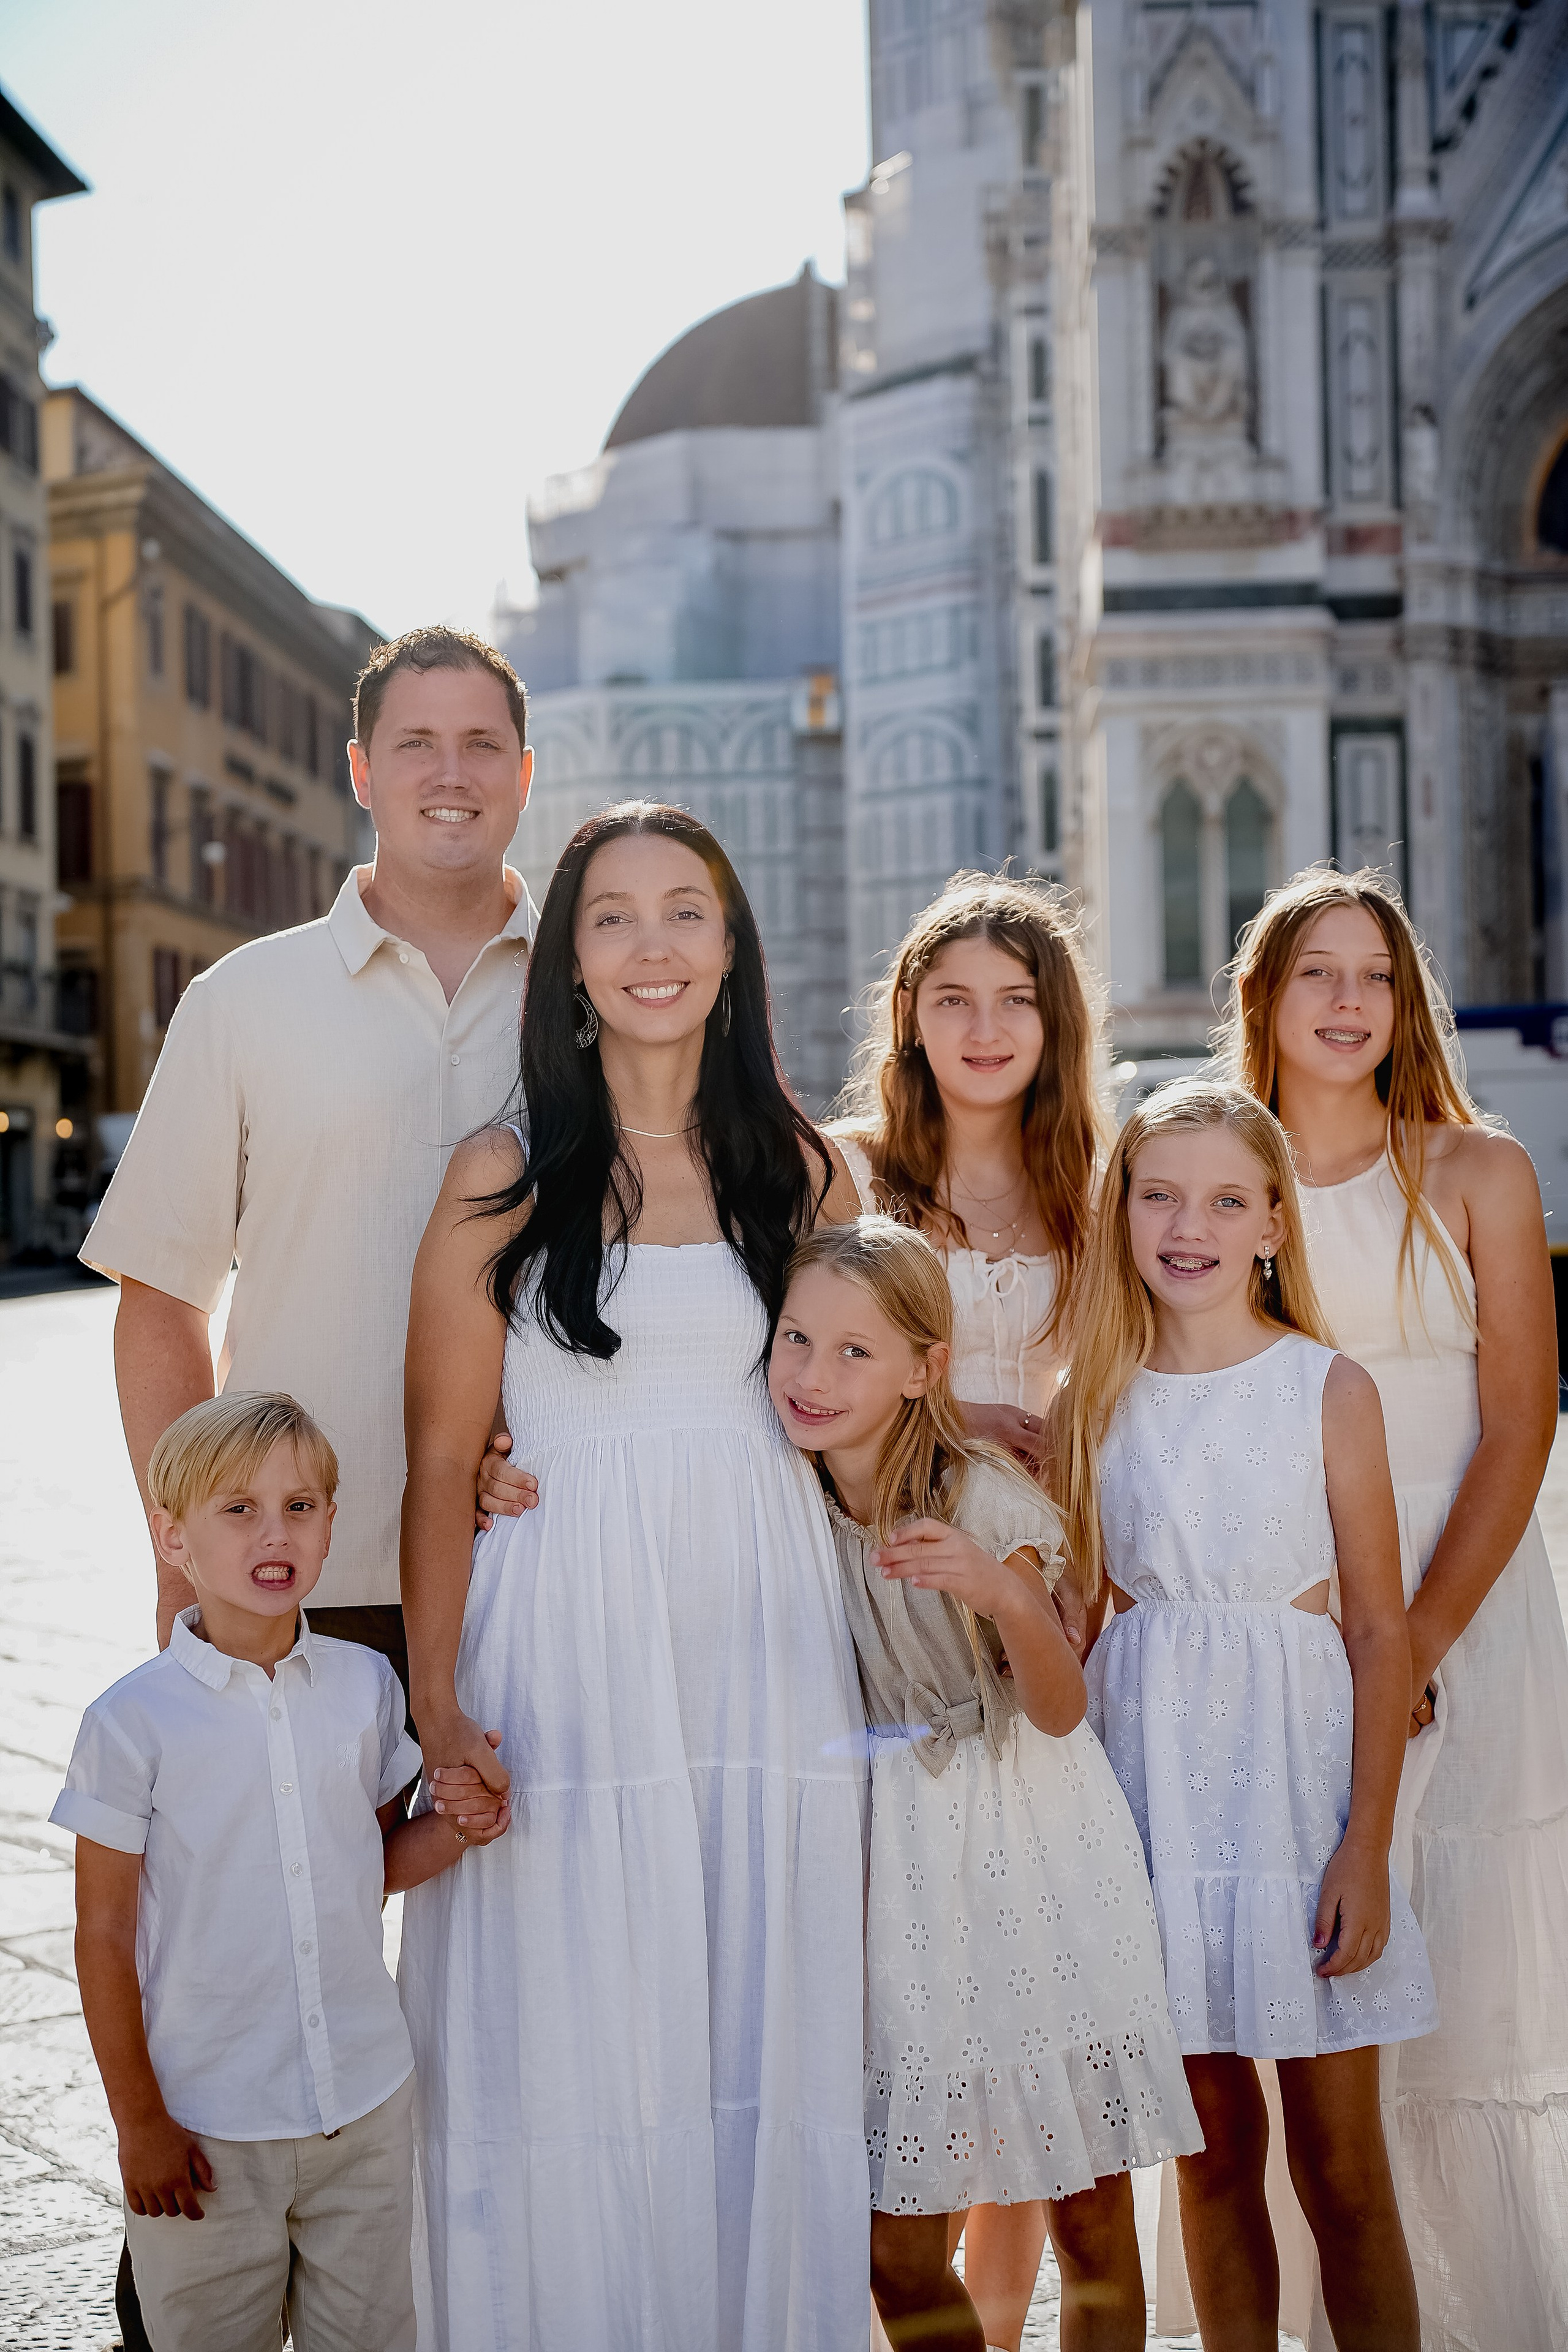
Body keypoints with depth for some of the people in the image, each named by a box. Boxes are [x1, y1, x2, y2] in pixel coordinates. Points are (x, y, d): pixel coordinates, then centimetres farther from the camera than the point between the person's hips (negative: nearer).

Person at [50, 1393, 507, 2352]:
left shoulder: (366, 1684, 0)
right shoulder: (133, 1722, -13)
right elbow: (105, 1934, -7)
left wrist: (453, 1830, -8)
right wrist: (139, 2122, -6)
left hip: (368, 2102, 3)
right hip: (209, 2126, -3)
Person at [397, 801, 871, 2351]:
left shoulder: (800, 1168, 9)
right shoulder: (506, 1175, 0)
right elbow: (442, 1464, -2)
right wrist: (437, 1701, -9)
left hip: (760, 1639, 3)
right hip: (565, 1652, -2)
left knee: (759, 2039, 8)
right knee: (574, 2051, 4)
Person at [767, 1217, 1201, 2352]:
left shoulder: (983, 1499, -14)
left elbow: (1058, 1710, -14)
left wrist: (1005, 1595, -33)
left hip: (1032, 1848, -3)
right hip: (896, 1862, 3)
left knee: (1092, 2221, 5)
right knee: (896, 2251, 3)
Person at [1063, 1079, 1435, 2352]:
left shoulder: (1329, 1389, -4)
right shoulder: (1094, 1399, 2)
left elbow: (1379, 1633, -3)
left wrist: (1368, 1847, -8)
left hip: (1298, 1769, -2)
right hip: (1153, 1776, 2)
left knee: (1342, 2163, 5)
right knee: (1211, 2147, 11)